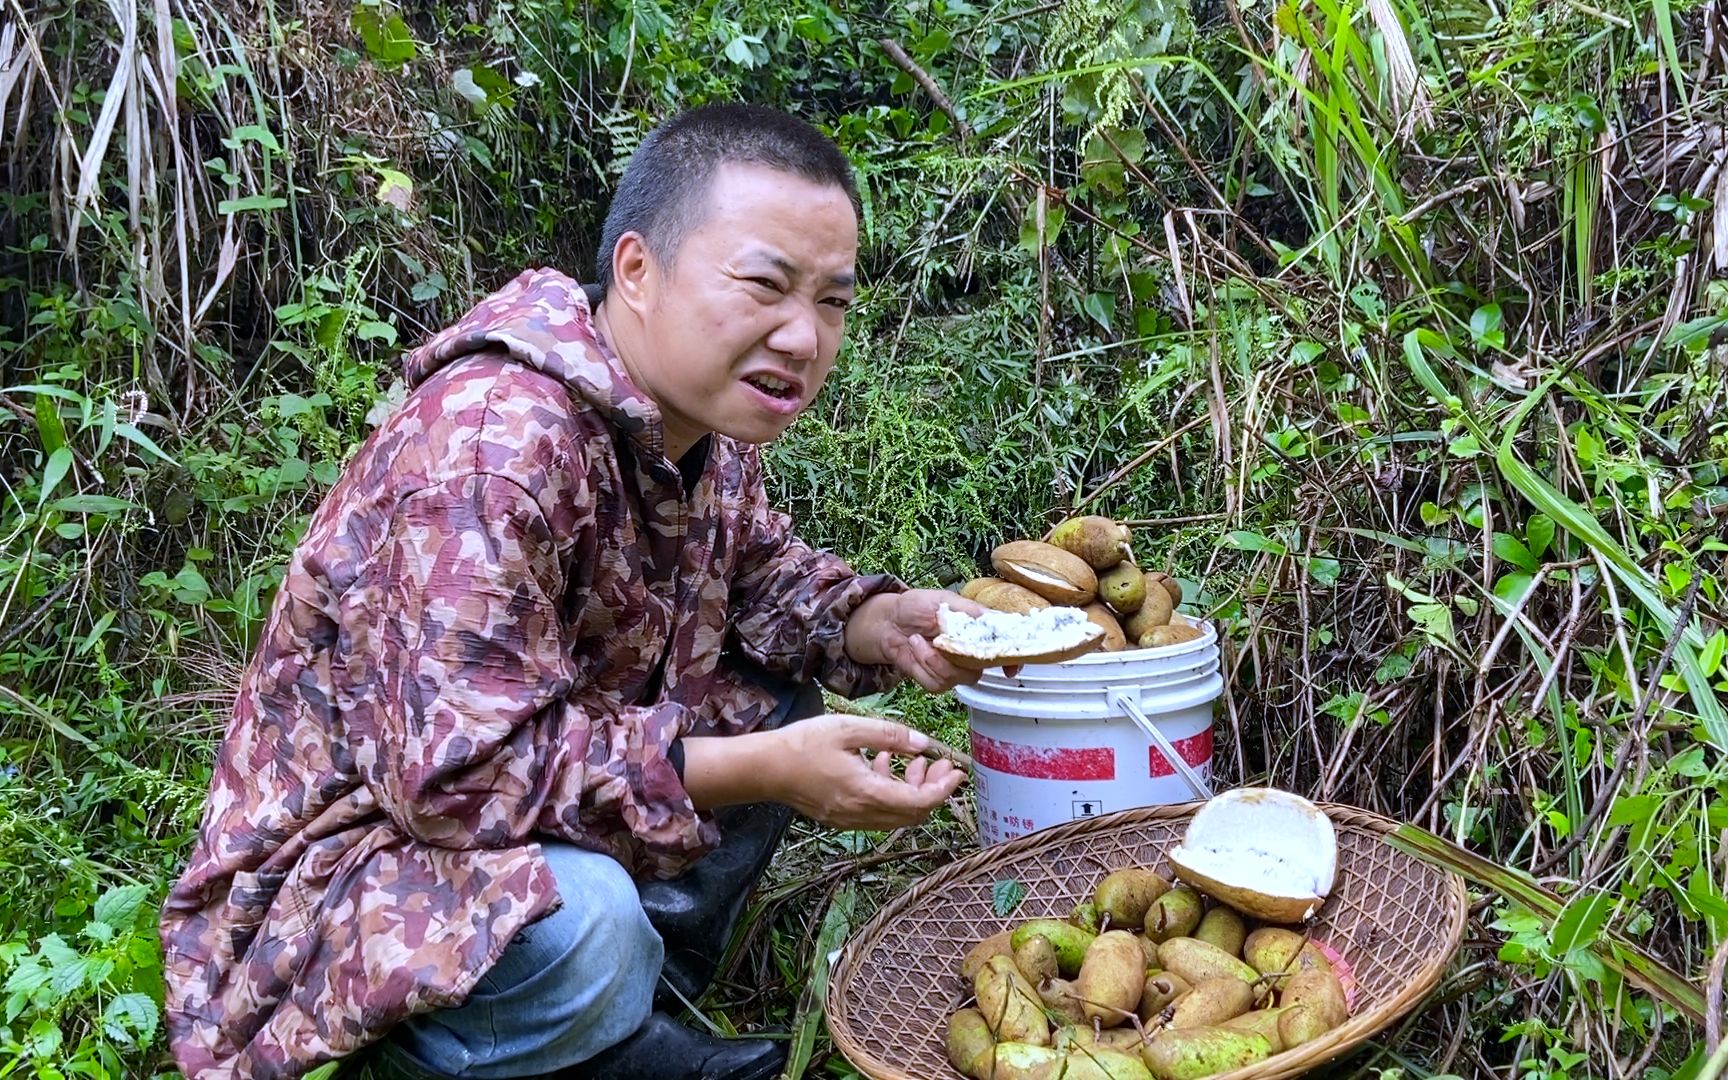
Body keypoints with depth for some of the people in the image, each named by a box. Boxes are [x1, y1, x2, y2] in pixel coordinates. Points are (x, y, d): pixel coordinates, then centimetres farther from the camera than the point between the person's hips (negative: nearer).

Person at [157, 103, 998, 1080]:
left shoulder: (709, 414, -3)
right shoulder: (497, 439, -31)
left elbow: (756, 570, 15)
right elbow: (462, 775, -33)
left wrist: (878, 623, -7)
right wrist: (767, 770, -31)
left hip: (550, 802, 9)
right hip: (344, 858, -9)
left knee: (775, 703, 4)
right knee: (581, 927, -36)